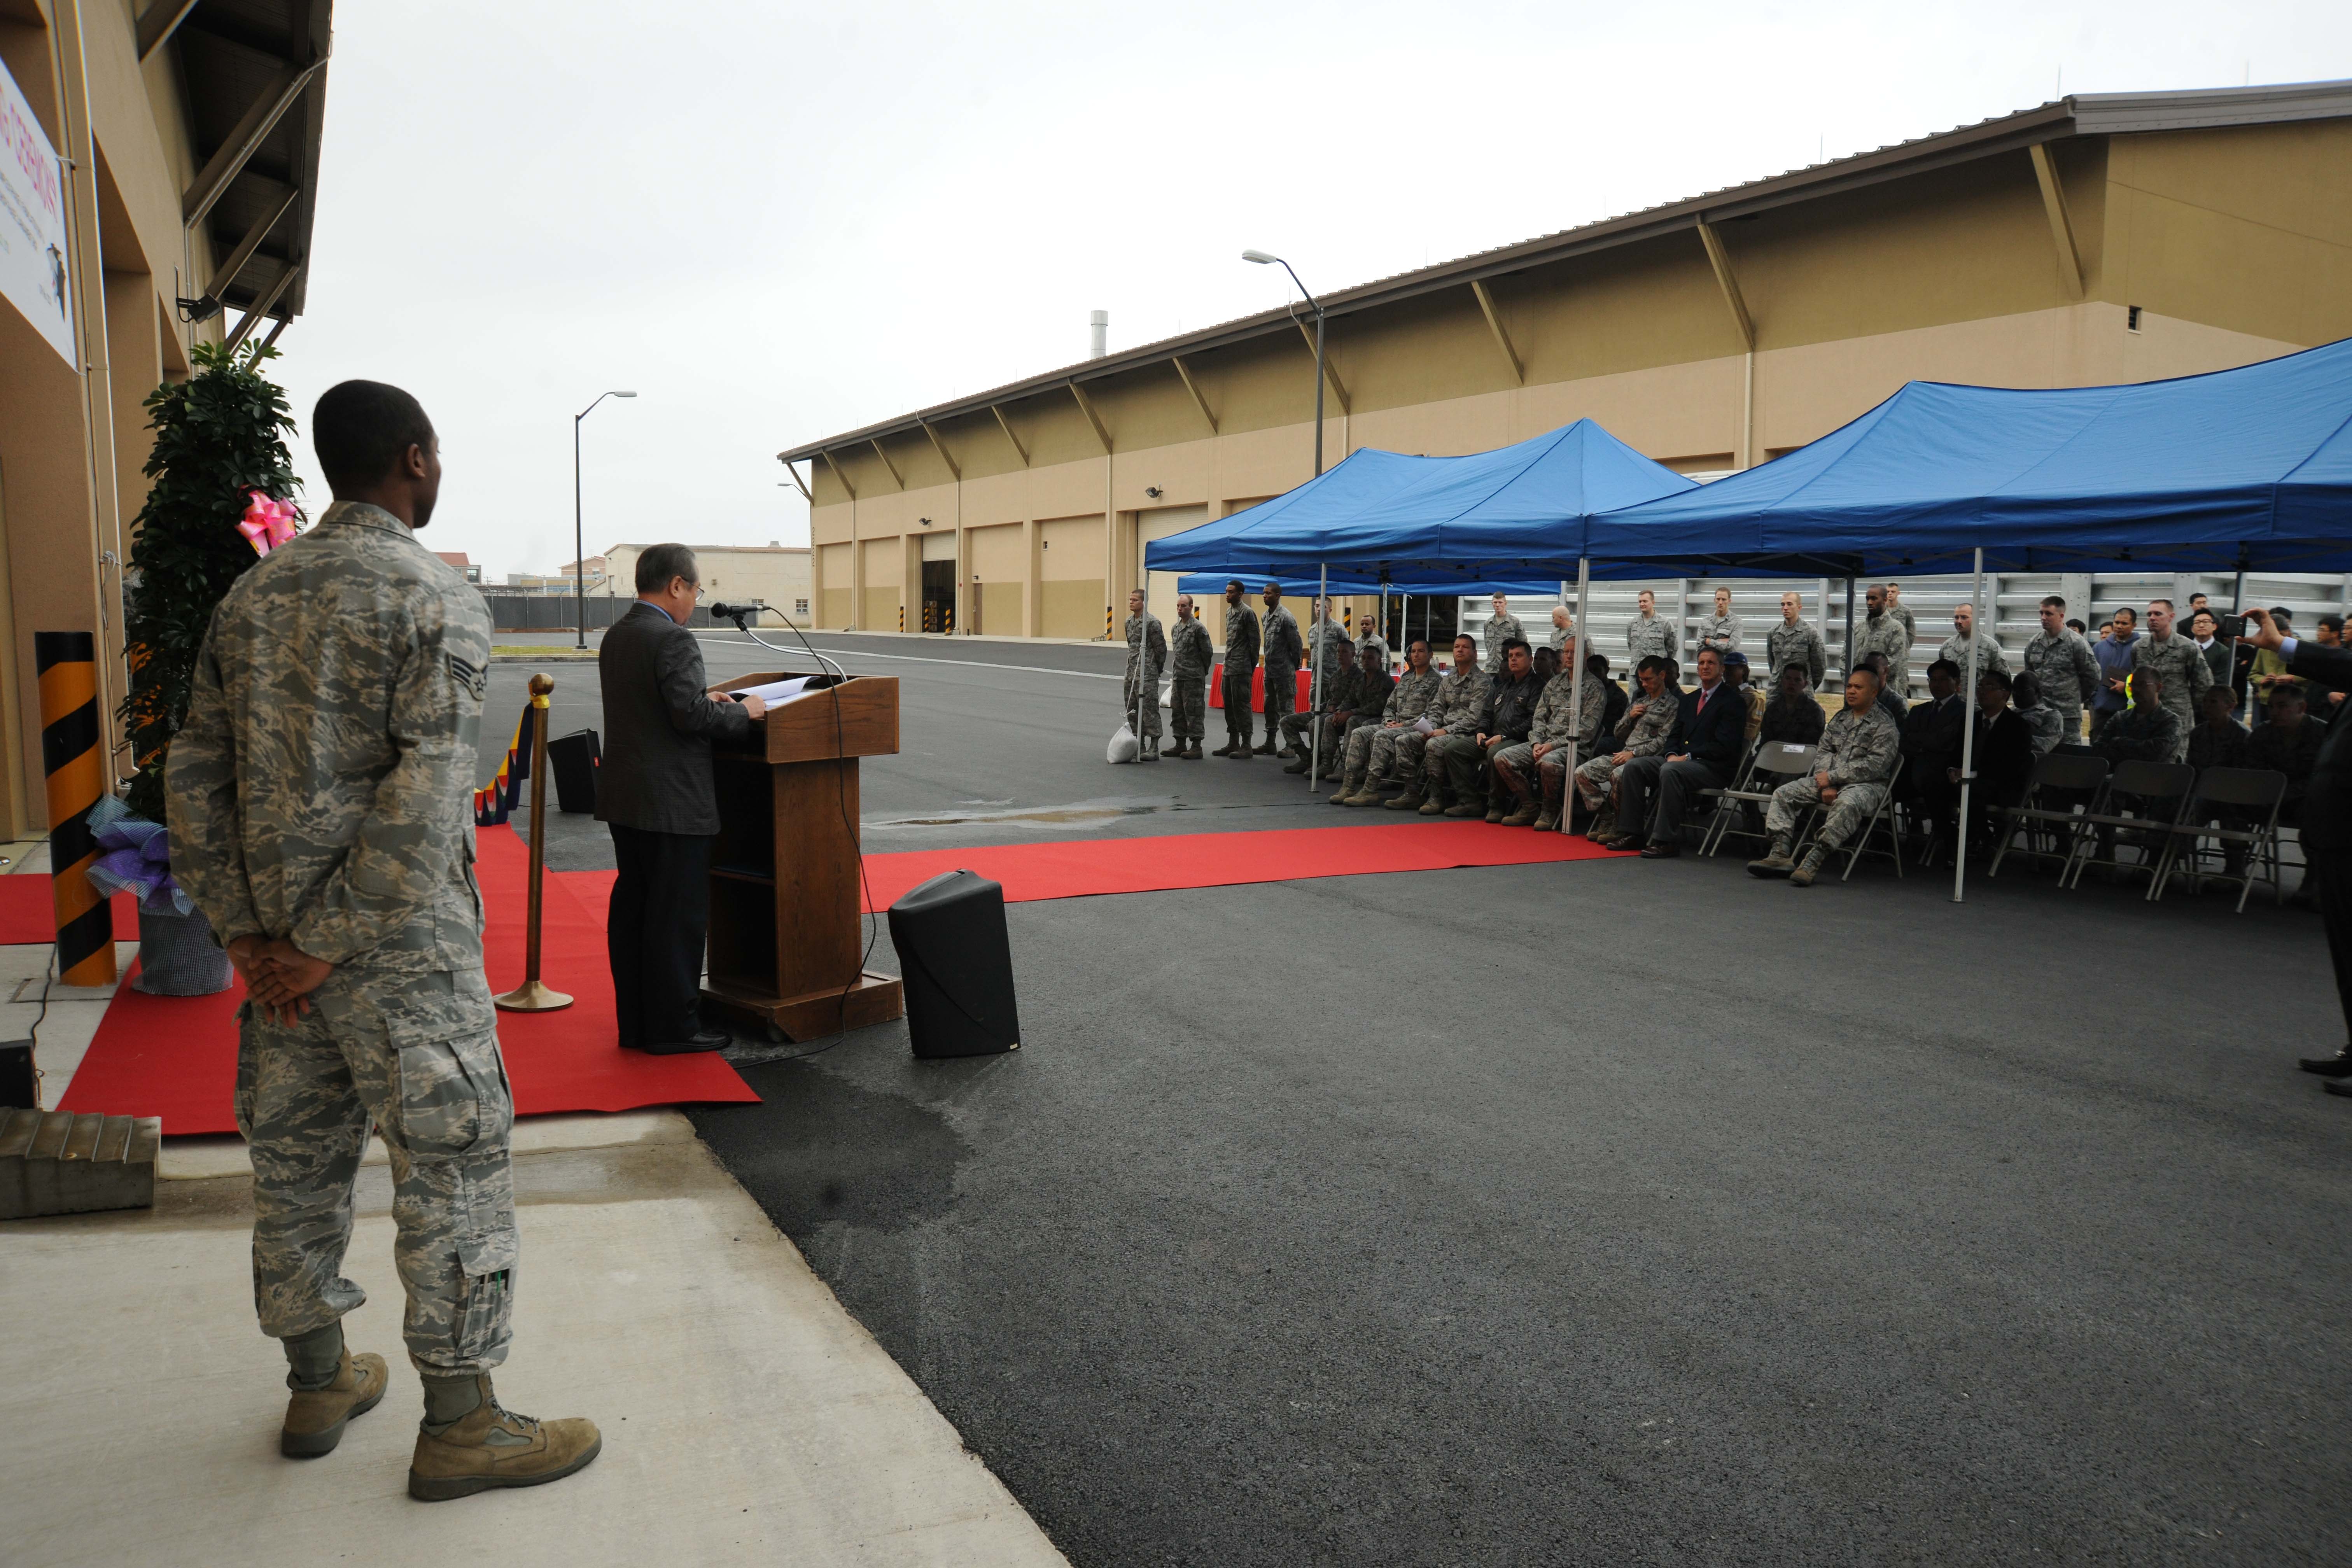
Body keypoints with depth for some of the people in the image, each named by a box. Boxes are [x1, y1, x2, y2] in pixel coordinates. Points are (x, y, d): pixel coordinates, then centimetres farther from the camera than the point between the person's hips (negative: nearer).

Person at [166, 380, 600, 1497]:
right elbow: (426, 797, -22)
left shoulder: (253, 594, 9)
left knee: (297, 1155, 17)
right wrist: (332, 941, -15)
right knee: (454, 1164, 2)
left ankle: (318, 1386, 33)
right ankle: (460, 1426, 10)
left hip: (280, 931, 8)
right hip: (401, 941, -7)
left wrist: (244, 930, 5)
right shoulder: (437, 599, -12)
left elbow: (194, 775, 8)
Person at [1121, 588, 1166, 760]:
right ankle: (1139, 746, 21)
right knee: (1132, 712, 12)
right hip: (1131, 674, 9)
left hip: (1147, 676, -9)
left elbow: (1161, 648, -9)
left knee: (1149, 710, -7)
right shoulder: (1129, 621, 13)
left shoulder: (1151, 622, -12)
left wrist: (1157, 669, -1)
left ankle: (1153, 749, -4)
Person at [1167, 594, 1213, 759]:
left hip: (1193, 679, -8)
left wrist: (1202, 671, 2)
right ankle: (1181, 745, 19)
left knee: (1194, 712, -5)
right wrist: (1176, 671, 16)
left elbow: (1207, 652, -8)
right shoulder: (1176, 627, 13)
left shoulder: (1198, 628, -11)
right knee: (1177, 712, 11)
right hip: (1177, 677, 8)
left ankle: (1196, 747, -1)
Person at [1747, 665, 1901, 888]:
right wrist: (1826, 784, -8)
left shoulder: (1885, 726, -4)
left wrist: (1833, 777, -14)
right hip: (1830, 782, 7)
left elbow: (1875, 765, -14)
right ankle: (1781, 854, -20)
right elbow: (1824, 752, 11)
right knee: (1783, 793, -9)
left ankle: (1813, 861, -46)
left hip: (1867, 784, -7)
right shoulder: (1840, 718, 18)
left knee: (1847, 804, -40)